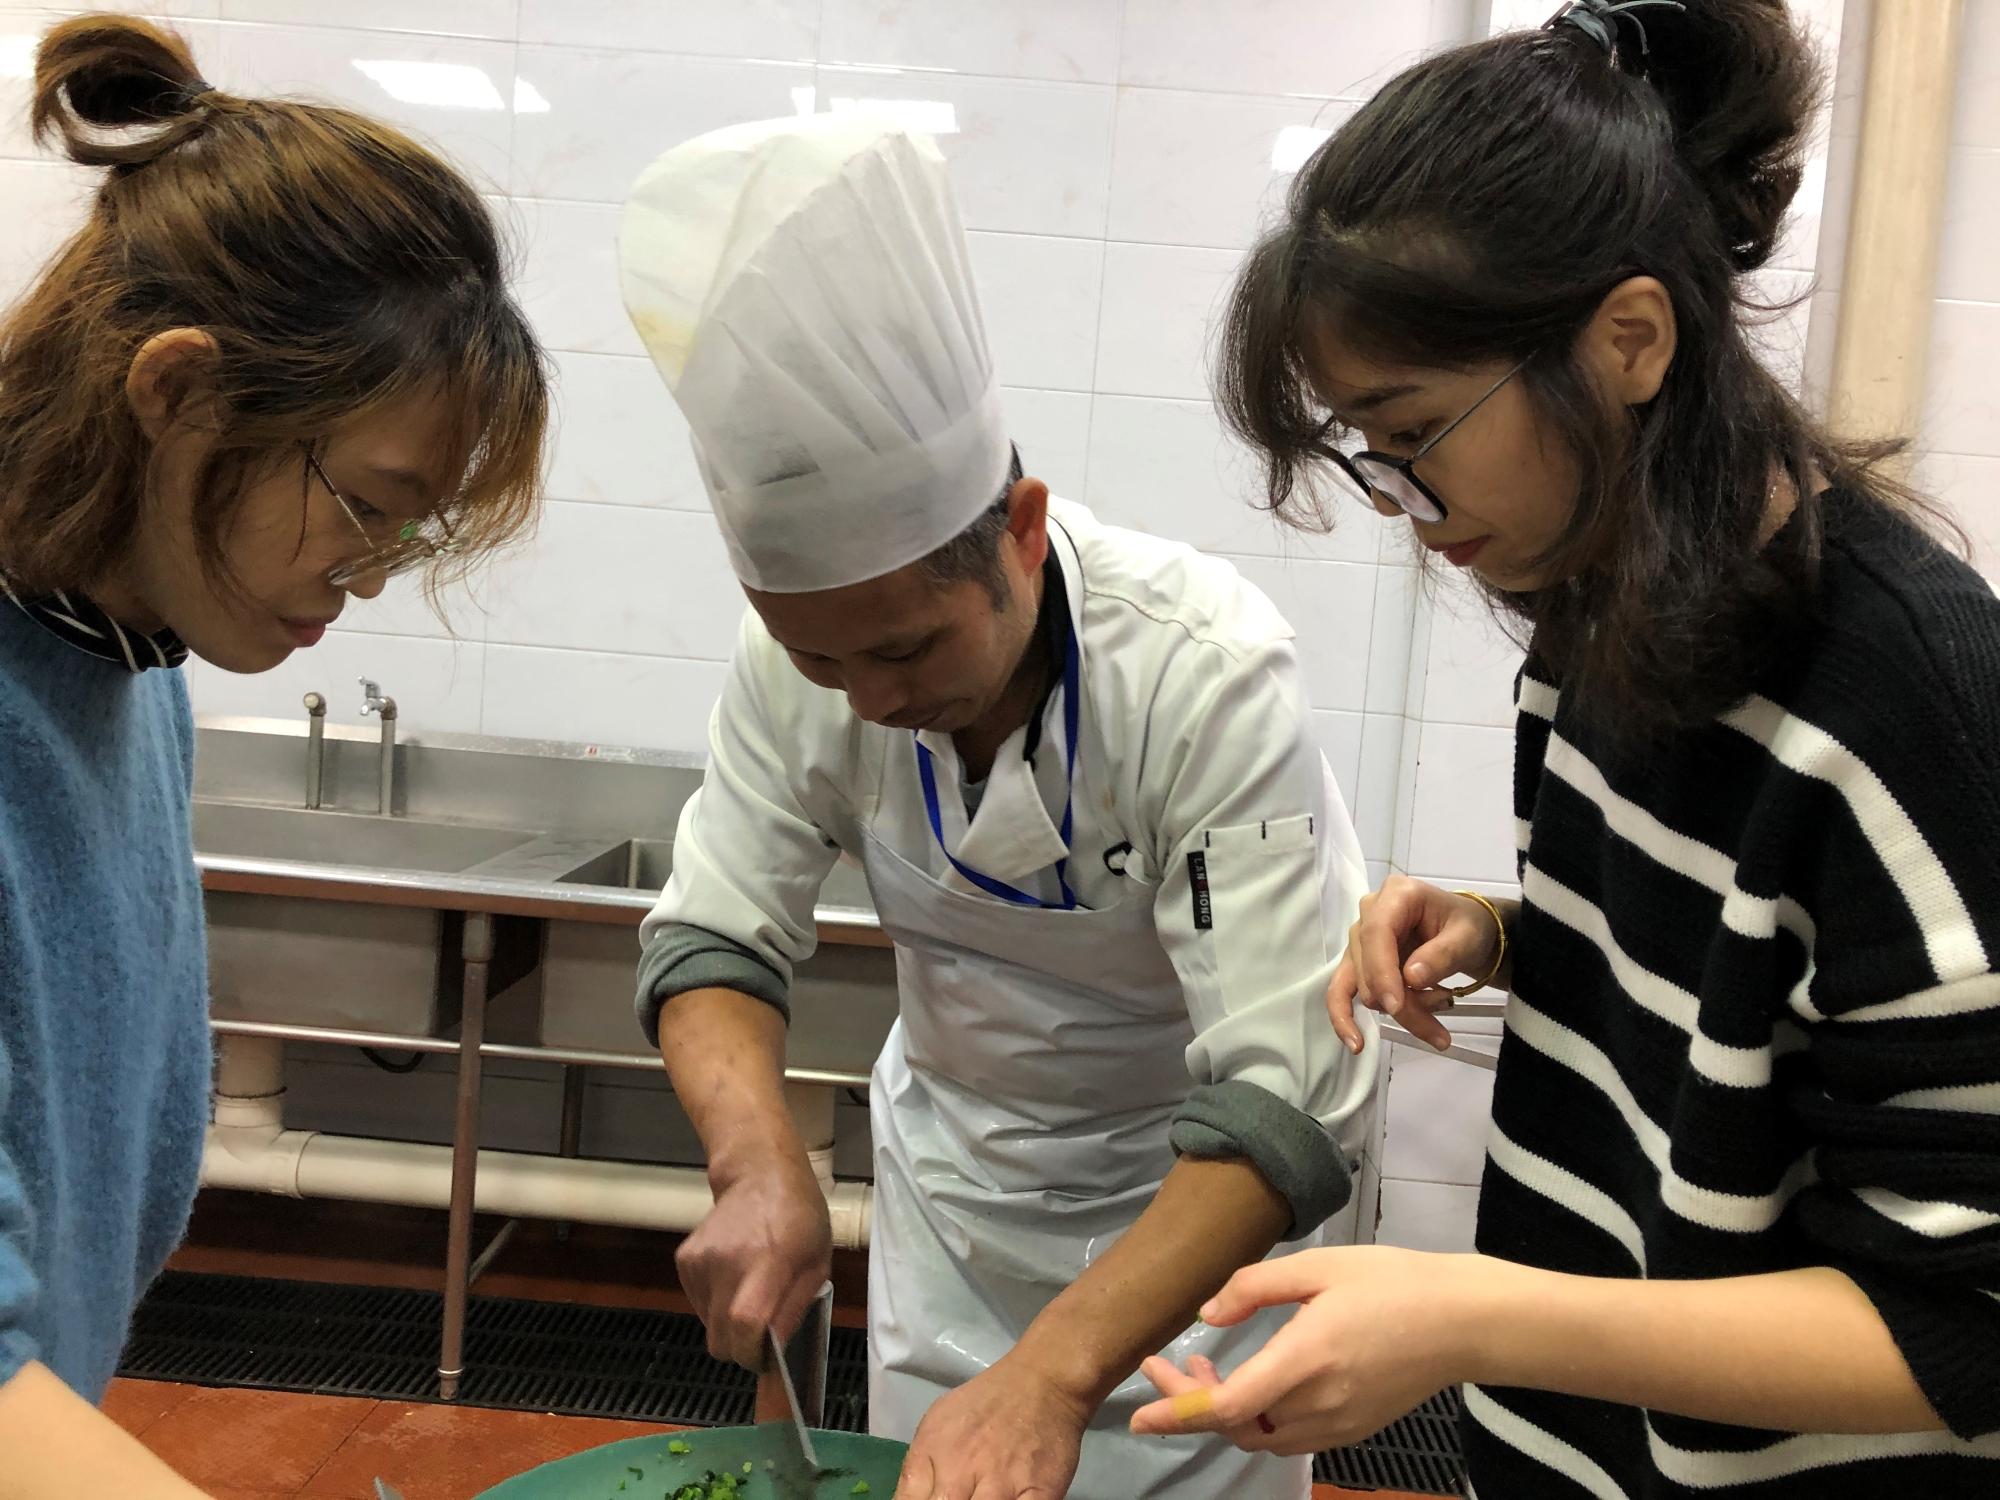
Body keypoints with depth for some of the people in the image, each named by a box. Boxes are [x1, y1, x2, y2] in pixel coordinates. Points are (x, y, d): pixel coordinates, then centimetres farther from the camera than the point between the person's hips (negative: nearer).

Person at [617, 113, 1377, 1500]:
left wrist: (1052, 1376, -43)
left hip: (1196, 1190, -3)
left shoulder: (1207, 673, -32)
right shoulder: (807, 650, -19)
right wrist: (760, 1166, -30)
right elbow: (713, 940, -11)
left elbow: (1288, 1105, -34)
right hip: (952, 1171, 4)